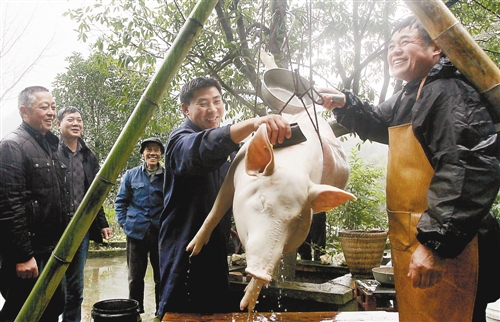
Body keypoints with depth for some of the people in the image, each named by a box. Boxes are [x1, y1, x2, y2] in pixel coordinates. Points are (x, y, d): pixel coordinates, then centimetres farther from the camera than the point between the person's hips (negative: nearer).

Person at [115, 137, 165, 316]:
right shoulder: (131, 175, 3)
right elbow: (121, 201, 8)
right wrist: (124, 223, 0)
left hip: (161, 233, 0)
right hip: (136, 232, 1)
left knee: (161, 276, 8)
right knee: (135, 276, 10)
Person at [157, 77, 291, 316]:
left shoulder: (227, 145, 12)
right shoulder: (181, 141, -15)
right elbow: (204, 149, -42)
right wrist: (252, 124, -57)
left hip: (216, 249, 8)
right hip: (185, 250, -8)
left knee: (220, 310, 16)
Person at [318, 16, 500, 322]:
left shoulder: (451, 93, -14)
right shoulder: (410, 97, 17)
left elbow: (470, 171, -26)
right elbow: (377, 123, 35)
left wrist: (435, 243, -30)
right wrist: (345, 104, 14)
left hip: (443, 247, -10)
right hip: (415, 241, 10)